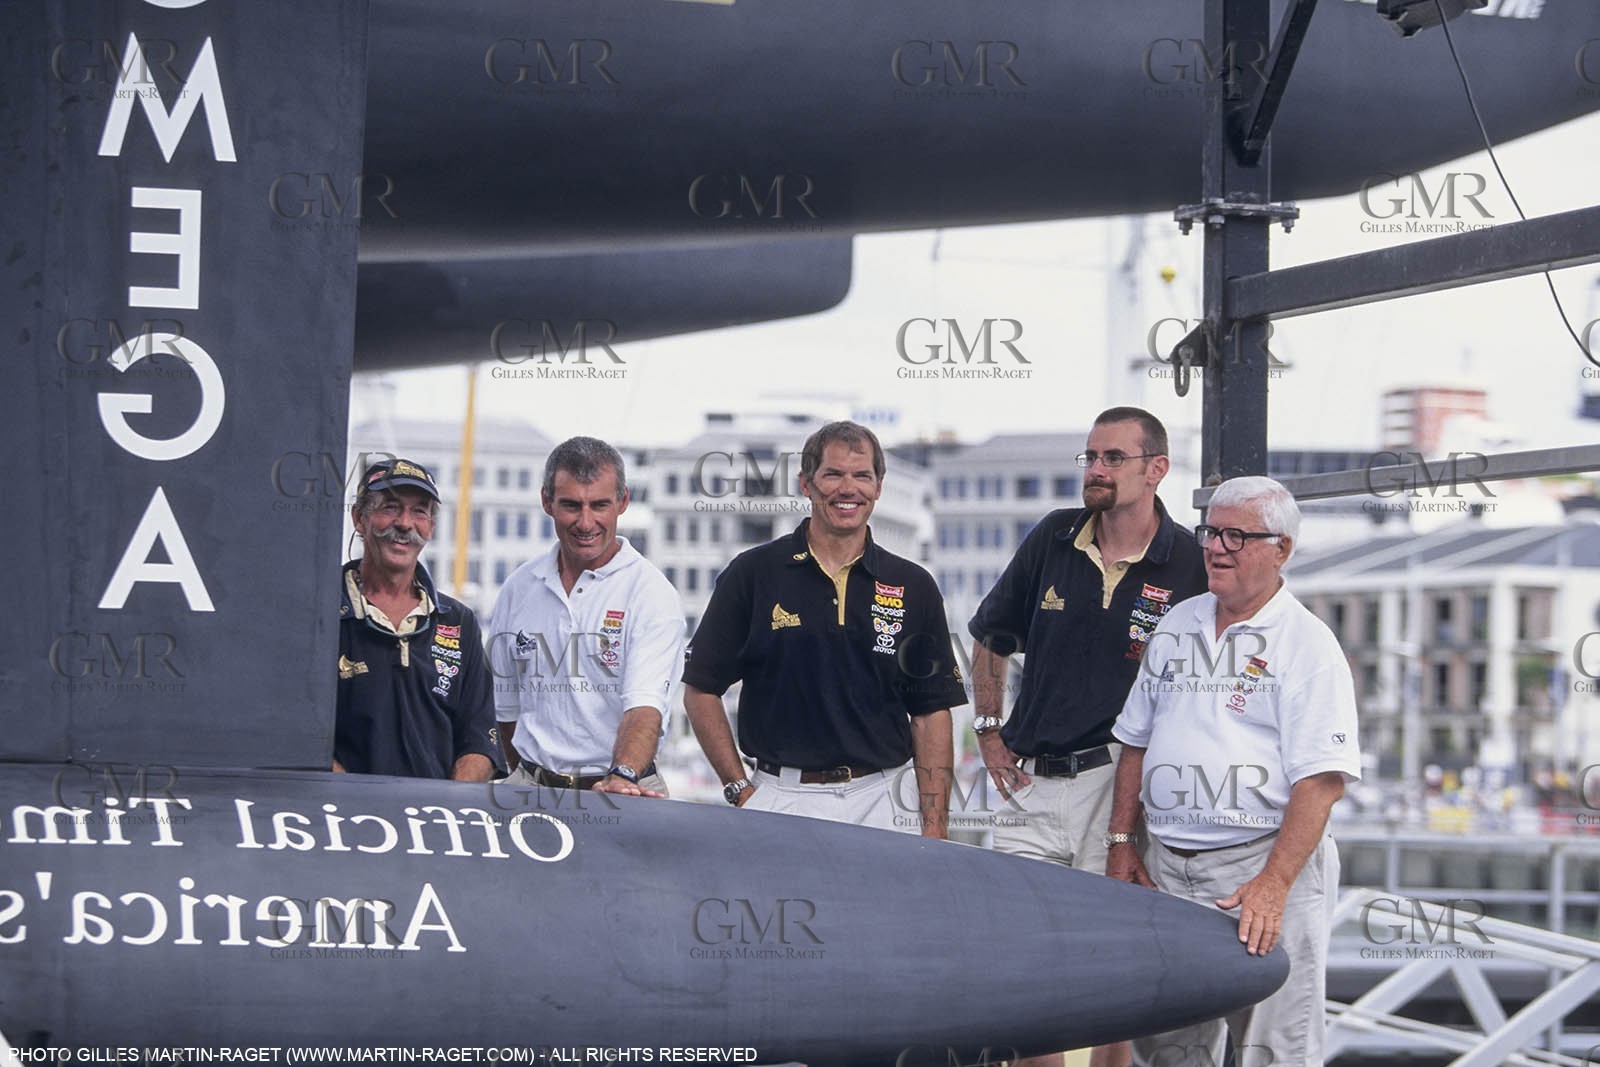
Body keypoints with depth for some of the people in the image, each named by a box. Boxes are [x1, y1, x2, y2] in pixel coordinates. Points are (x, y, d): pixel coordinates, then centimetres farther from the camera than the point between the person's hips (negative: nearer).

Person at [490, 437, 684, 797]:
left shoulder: (651, 592, -3)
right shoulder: (518, 589, 11)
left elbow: (645, 704, -17)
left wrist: (621, 777, -33)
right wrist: (529, 783, 12)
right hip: (531, 787, 3)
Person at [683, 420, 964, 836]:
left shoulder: (914, 588, 9)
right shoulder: (753, 574, 3)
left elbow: (931, 713, 9)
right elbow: (700, 691, 6)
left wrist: (934, 830, 1)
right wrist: (740, 790, -3)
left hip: (879, 806, 2)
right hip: (779, 803, -2)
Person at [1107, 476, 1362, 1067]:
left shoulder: (1308, 645, -7)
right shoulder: (1177, 625, 14)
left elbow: (1321, 779, -14)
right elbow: (1137, 742, 21)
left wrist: (1272, 884, -22)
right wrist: (1122, 842, 11)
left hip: (1264, 863, -6)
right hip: (1167, 865, 6)